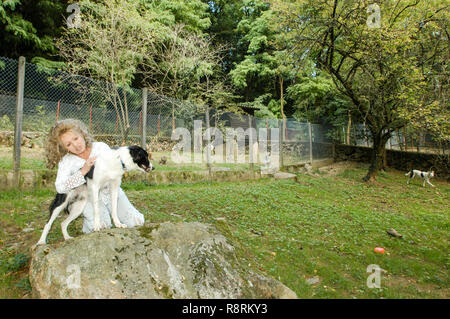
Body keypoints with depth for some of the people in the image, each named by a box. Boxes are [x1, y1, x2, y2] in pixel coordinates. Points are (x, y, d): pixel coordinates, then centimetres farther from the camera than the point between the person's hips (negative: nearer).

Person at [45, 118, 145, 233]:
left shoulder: (101, 147, -2)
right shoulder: (66, 161, -6)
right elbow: (60, 187, -21)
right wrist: (83, 171, -29)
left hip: (112, 193, 2)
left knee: (136, 222, -11)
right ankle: (89, 219, 9)